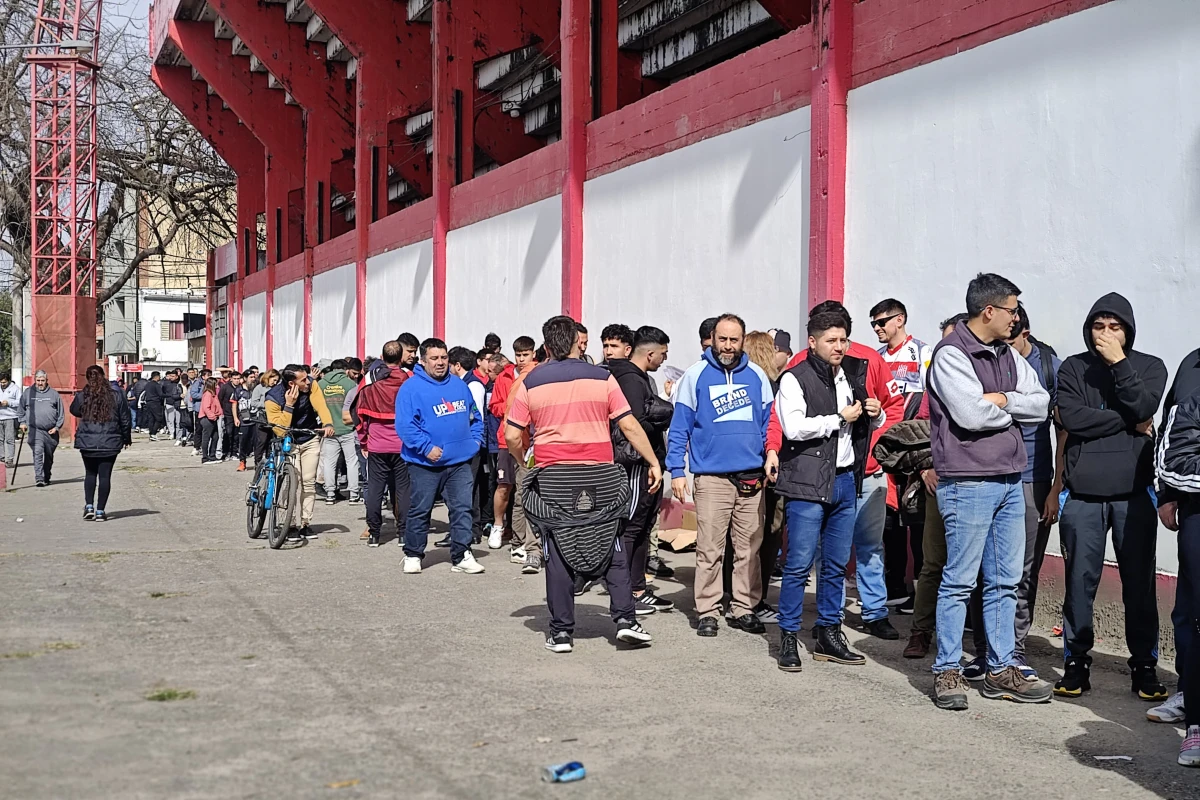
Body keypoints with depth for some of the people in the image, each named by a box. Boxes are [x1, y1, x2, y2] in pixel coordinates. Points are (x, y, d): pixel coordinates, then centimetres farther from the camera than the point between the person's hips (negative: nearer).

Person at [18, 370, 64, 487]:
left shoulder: (54, 394, 6)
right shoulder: (27, 393, 6)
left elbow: (61, 412, 8)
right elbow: (21, 409, 18)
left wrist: (57, 427, 0)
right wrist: (23, 422, 7)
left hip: (51, 431, 2)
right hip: (35, 430, -2)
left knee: (49, 455, 13)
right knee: (37, 453, -17)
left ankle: (46, 477, 30)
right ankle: (39, 478, -20)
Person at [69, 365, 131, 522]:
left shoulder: (82, 396, -4)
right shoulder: (116, 395, -3)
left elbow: (74, 411, 16)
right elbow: (125, 419, 4)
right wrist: (126, 438, 16)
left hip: (87, 443, 1)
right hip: (110, 443, -1)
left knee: (90, 474, 17)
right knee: (105, 476, 3)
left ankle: (89, 506, 8)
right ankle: (100, 511, 3)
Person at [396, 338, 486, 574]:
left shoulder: (459, 385, 10)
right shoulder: (411, 388, -8)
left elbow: (475, 416, 20)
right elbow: (405, 424, -14)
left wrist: (475, 440, 6)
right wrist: (426, 447, -20)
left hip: (460, 461, 4)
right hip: (425, 464, -4)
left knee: (462, 509, 2)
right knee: (420, 510, 7)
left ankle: (461, 556, 9)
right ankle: (413, 555, 21)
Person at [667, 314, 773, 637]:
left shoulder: (757, 375, 9)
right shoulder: (696, 375, 2)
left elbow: (768, 423, 16)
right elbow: (679, 427, 2)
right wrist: (676, 471, -4)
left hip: (752, 477, 3)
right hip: (711, 477, -3)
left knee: (749, 548, 6)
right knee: (709, 550, -2)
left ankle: (744, 608, 15)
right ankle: (707, 611, 6)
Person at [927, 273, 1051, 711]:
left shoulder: (1007, 354, 14)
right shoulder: (951, 354, -10)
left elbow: (1041, 404, 7)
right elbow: (971, 415, -21)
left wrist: (1001, 400, -10)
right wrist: (1013, 409, -2)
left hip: (1010, 481, 8)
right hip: (968, 482, -8)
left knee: (1005, 580, 11)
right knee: (959, 580, -2)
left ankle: (1001, 670, 19)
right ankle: (947, 671, 7)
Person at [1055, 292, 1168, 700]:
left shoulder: (1150, 367, 8)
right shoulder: (1073, 368, 8)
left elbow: (1144, 408, -11)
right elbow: (1070, 417, -9)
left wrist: (1118, 362, -10)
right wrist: (1130, 424, -7)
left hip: (1133, 491, 0)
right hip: (1084, 491, 0)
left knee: (1139, 582, 5)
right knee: (1080, 580, 3)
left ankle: (1144, 664, 16)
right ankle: (1076, 662, 14)